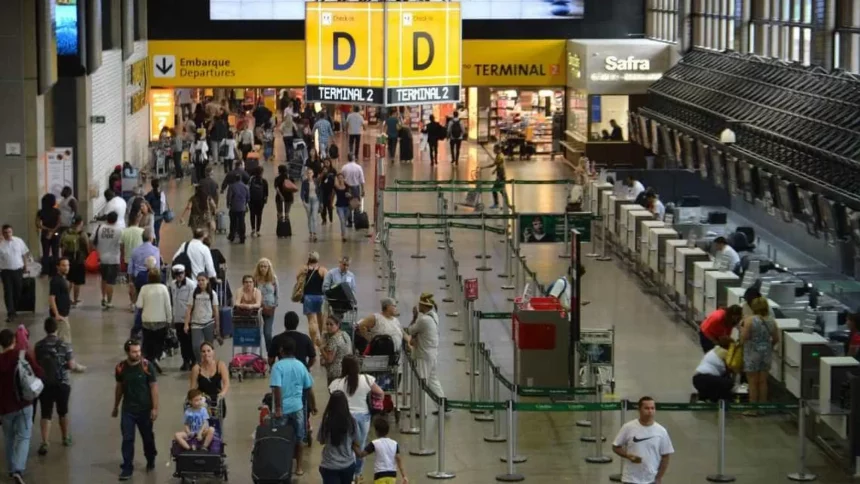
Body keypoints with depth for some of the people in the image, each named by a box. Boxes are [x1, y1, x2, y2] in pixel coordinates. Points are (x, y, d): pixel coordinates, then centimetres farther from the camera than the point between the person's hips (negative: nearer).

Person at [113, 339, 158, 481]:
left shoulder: (146, 366, -14)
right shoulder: (120, 367, -5)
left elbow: (154, 387, -9)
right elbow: (119, 387, 8)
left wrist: (155, 408, -12)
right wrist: (115, 407, 15)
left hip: (145, 409, -1)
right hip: (128, 409, 1)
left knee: (147, 437, 14)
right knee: (127, 439, -3)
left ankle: (151, 461, 37)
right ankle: (127, 468, 4)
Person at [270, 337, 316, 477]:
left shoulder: (278, 366, -11)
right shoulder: (301, 366, 3)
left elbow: (277, 389, -20)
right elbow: (308, 389, 9)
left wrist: (278, 408, -19)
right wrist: (313, 406, 20)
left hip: (283, 408, -4)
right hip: (297, 407, 4)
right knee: (298, 439, 15)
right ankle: (298, 467, 19)